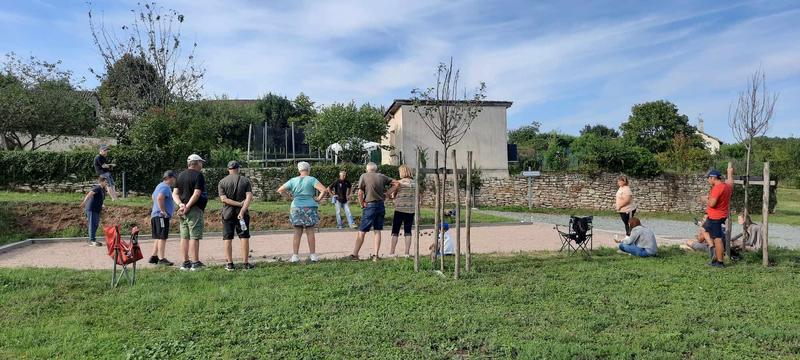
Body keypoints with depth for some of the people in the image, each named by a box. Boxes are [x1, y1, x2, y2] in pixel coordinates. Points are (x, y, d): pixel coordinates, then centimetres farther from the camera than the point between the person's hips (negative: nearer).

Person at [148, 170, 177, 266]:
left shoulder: (159, 186, 22)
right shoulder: (165, 187, -12)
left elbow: (154, 197, 35)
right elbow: (160, 198, -28)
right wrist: (163, 211, -21)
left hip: (155, 215, 11)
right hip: (162, 216, -11)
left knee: (158, 237, 15)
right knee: (162, 237, -11)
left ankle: (154, 257, 19)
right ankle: (161, 259, -12)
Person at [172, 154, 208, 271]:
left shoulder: (181, 175, 15)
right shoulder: (198, 175, -9)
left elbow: (175, 193, 11)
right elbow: (196, 193, -18)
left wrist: (180, 204, -3)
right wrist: (187, 207, -16)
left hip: (183, 211, 8)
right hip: (194, 210, -8)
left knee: (184, 237, 10)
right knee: (195, 237, -5)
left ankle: (185, 262, 15)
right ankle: (195, 263, -3)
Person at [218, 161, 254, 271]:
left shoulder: (222, 182, 2)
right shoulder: (245, 180, 0)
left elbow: (223, 199, -10)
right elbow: (249, 197, -13)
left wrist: (239, 204, -11)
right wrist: (243, 209, -18)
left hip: (228, 213, 0)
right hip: (242, 213, 0)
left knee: (227, 238, 5)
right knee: (244, 237, 4)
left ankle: (229, 264, 5)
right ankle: (245, 263, 4)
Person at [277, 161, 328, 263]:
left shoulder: (293, 180, 5)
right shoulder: (312, 180, -5)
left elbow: (280, 190, 6)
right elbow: (324, 190, -16)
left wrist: (290, 196, 11)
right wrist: (318, 199, -3)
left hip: (296, 208, 2)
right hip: (310, 208, -2)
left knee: (297, 233, 7)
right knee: (310, 232, 5)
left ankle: (295, 255, 7)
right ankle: (313, 255, 10)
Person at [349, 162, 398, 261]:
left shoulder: (364, 176, -3)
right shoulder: (382, 177, 7)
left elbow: (360, 193, -10)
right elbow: (396, 183, 7)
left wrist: (362, 204, 2)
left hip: (370, 206, -4)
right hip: (381, 206, 4)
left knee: (362, 231, 1)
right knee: (377, 231, 9)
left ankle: (355, 254, 4)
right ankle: (376, 255, 8)